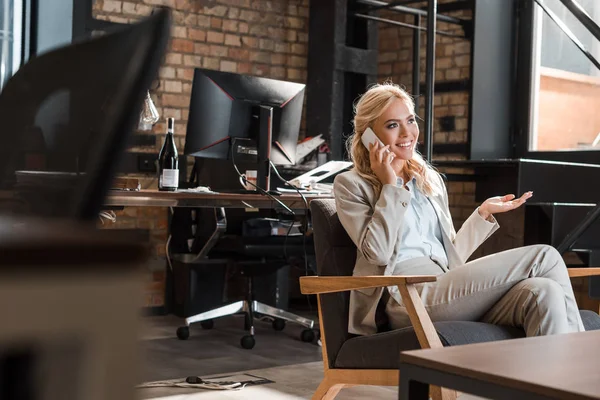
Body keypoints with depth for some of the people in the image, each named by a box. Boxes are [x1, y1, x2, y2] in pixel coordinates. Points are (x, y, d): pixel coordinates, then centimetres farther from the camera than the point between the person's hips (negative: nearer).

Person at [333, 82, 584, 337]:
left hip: (447, 292, 6)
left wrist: (484, 213, 15)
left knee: (544, 291, -27)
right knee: (544, 257, -18)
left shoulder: (431, 180, 26)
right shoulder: (350, 185, 8)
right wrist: (390, 186, -3)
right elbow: (378, 252, -7)